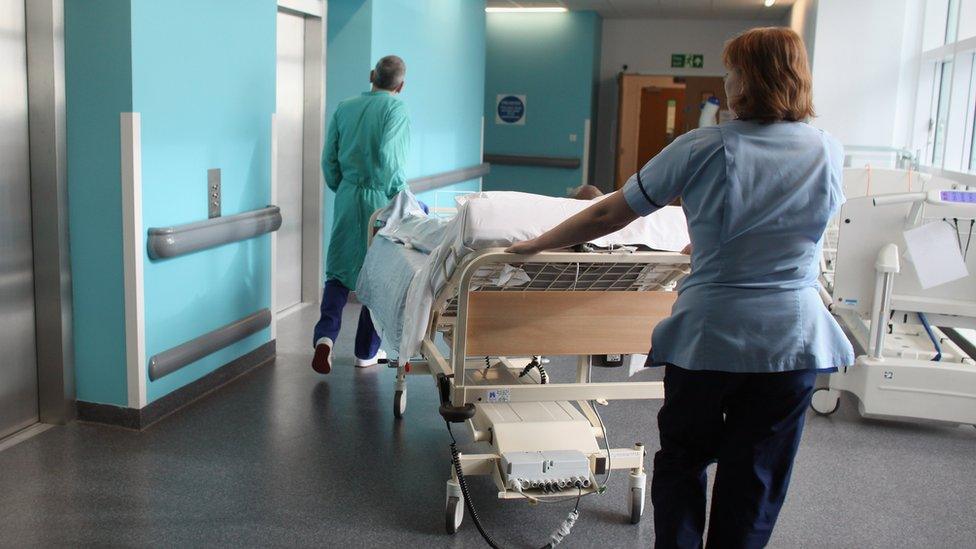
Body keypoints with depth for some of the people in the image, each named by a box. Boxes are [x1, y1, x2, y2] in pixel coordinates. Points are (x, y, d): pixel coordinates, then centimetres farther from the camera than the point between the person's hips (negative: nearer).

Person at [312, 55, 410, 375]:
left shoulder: (344, 108, 7)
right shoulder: (395, 109, -8)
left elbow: (329, 159, 8)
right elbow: (388, 158, -20)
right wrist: (401, 196, -9)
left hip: (348, 196, 4)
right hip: (380, 199, -4)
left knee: (339, 269, 12)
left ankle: (326, 334, -10)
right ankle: (367, 351, 16)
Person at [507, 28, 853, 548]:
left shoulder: (701, 148, -10)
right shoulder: (829, 153, 0)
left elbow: (608, 216, -6)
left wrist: (535, 245, 7)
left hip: (707, 333, -2)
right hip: (795, 338, 3)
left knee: (682, 458, 18)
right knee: (754, 477, 14)